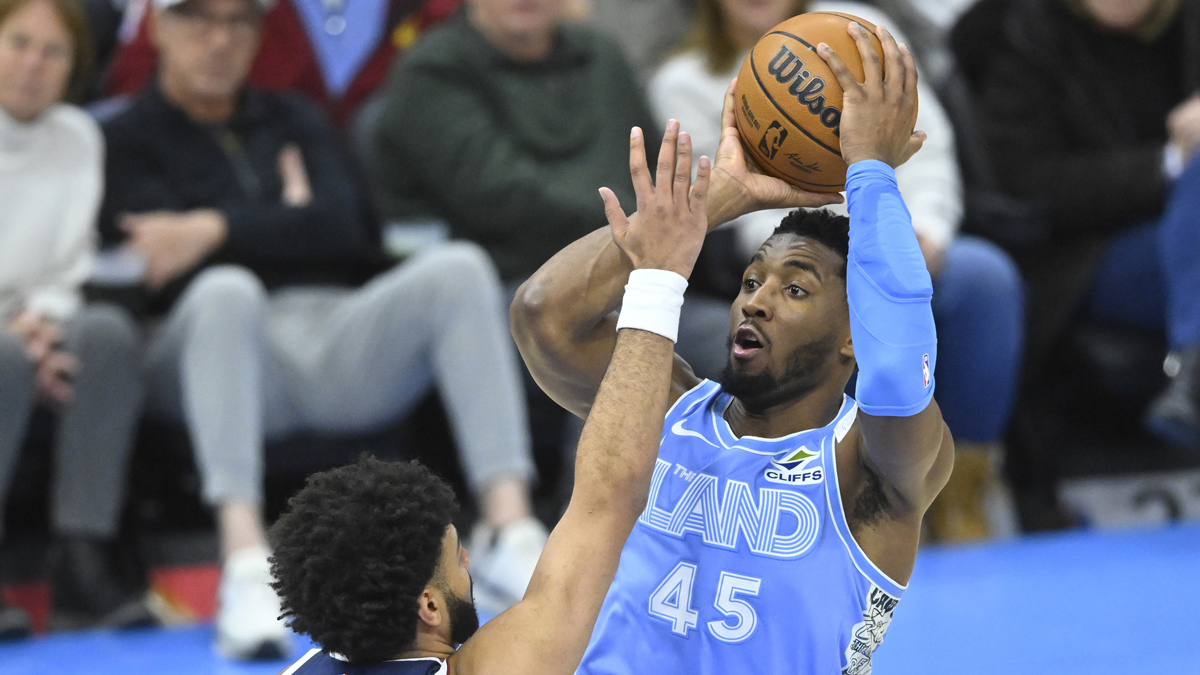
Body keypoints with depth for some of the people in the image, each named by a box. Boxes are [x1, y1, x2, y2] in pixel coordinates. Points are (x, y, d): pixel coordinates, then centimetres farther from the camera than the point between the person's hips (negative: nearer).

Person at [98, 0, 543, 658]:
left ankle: (510, 529, -37)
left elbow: (344, 231, 6)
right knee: (226, 290, -39)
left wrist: (217, 229, -6)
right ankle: (245, 566, -53)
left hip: (336, 336, 4)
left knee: (457, 267, -23)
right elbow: (165, 269, -3)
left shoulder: (294, 121, 25)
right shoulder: (128, 139, 13)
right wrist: (288, 221, 6)